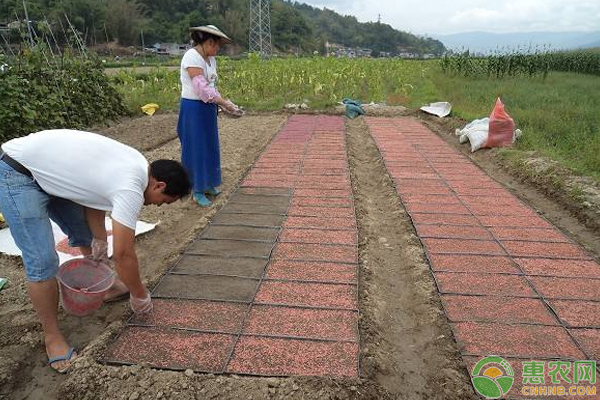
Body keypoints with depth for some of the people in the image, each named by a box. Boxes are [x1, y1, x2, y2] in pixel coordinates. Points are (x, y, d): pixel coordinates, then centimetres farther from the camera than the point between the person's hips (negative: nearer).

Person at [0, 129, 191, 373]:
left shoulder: (136, 165, -2)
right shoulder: (131, 190, -29)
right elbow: (123, 254, -25)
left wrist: (99, 240, 11)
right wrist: (140, 296, -10)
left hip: (45, 169, 10)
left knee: (84, 231, 18)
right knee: (43, 262, -11)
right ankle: (52, 337, 6)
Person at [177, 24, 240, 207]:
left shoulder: (211, 59, 9)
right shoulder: (192, 57, -17)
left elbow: (211, 86, 11)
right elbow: (202, 88, -25)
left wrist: (223, 102, -3)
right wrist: (225, 102, -25)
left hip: (208, 108, 8)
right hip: (193, 108, -8)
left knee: (210, 147, 14)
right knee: (196, 148, 0)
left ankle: (208, 184, 28)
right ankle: (197, 191, 11)